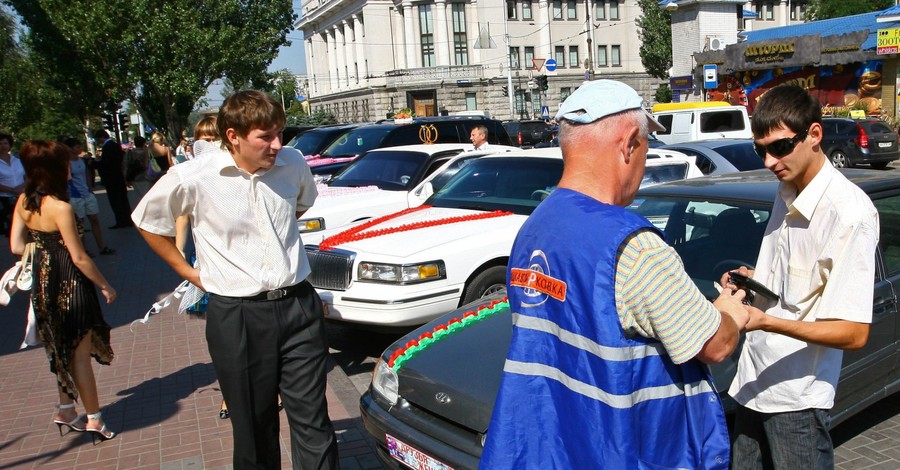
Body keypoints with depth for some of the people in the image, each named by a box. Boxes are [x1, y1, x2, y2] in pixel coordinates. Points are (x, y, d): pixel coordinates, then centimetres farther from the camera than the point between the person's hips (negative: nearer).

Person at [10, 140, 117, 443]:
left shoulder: (23, 202, 0)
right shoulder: (60, 208, -23)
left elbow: (16, 246, 1)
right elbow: (79, 257, -20)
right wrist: (105, 286, -9)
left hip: (43, 283, 8)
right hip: (69, 285, -8)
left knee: (64, 350, 21)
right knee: (80, 352, 3)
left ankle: (66, 411, 33)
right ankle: (94, 419, 14)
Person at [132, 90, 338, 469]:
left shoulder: (293, 164, -1)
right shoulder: (192, 179, -10)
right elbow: (148, 221, 7)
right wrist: (188, 271, 6)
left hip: (298, 307, 2)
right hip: (236, 316, -2)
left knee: (312, 420, 6)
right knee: (255, 427, 12)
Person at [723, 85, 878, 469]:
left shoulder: (849, 212, -20)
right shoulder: (786, 194, 5)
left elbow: (854, 333, -21)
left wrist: (766, 321, -32)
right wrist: (752, 279, 0)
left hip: (797, 400, -7)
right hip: (753, 384, 7)